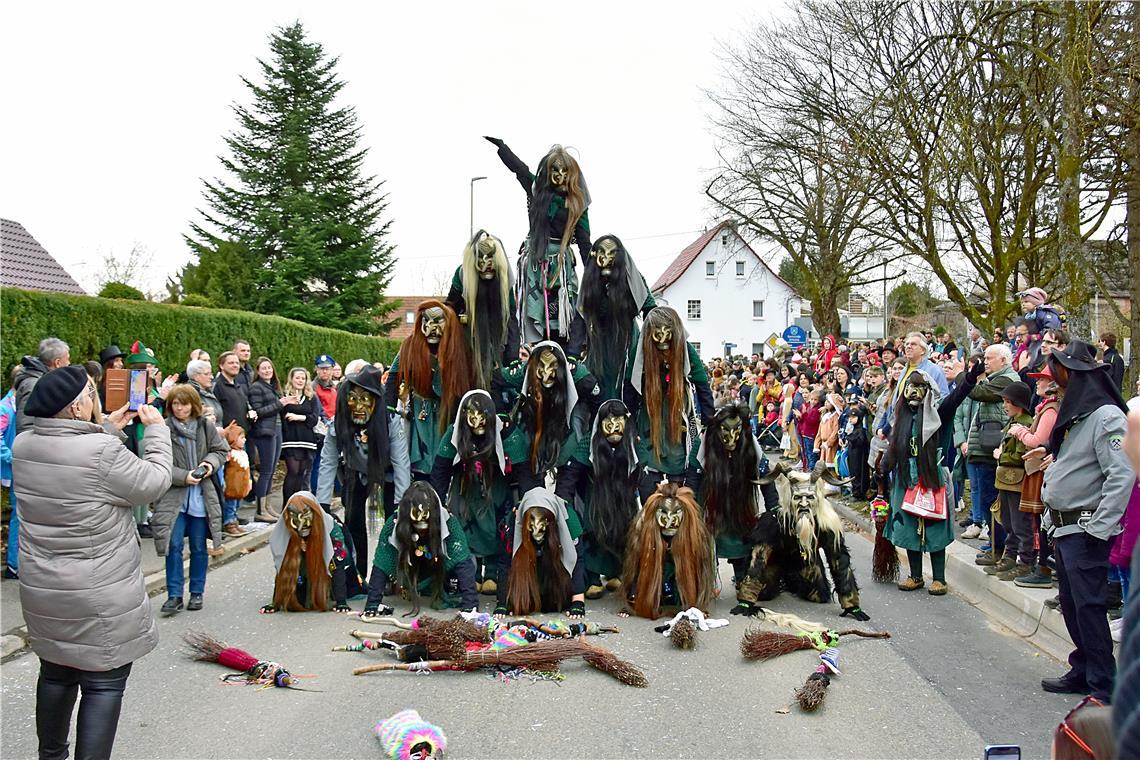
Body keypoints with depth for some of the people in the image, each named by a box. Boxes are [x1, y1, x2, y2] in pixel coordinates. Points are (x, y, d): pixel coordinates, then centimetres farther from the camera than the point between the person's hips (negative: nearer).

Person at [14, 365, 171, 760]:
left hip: (42, 590, 8)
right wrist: (157, 429, 0)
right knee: (104, 684, 4)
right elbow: (154, 482, -10)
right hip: (101, 600, -7)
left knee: (56, 673, 23)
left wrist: (107, 429, 16)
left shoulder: (23, 446, -3)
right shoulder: (104, 452, -25)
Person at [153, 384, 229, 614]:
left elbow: (222, 450, 8)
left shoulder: (206, 426, -1)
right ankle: (174, 595, 9)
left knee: (199, 547, 10)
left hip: (201, 496, 2)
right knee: (174, 546, -2)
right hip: (174, 496, -2)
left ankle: (197, 592, 22)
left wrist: (211, 462, -11)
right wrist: (184, 476, -18)